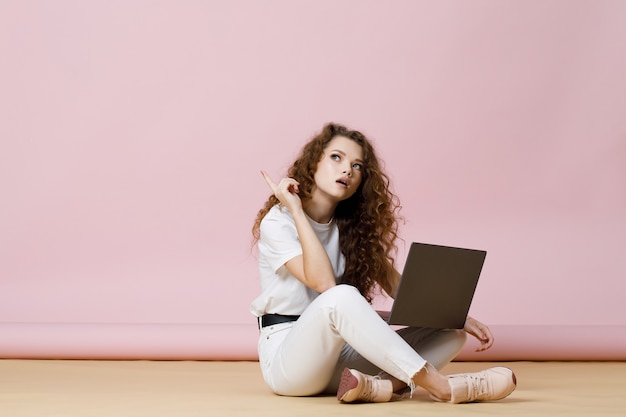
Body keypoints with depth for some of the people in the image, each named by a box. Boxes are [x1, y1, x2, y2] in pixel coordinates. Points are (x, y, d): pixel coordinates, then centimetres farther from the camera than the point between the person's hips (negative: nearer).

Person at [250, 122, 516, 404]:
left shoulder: (355, 226, 11)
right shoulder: (278, 221, -9)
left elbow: (394, 284, 10)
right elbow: (324, 284, -23)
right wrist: (296, 211, -20)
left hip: (338, 359, 7)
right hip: (285, 356, -7)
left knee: (448, 333, -7)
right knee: (341, 297, -37)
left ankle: (383, 385, -38)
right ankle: (441, 386, -33)